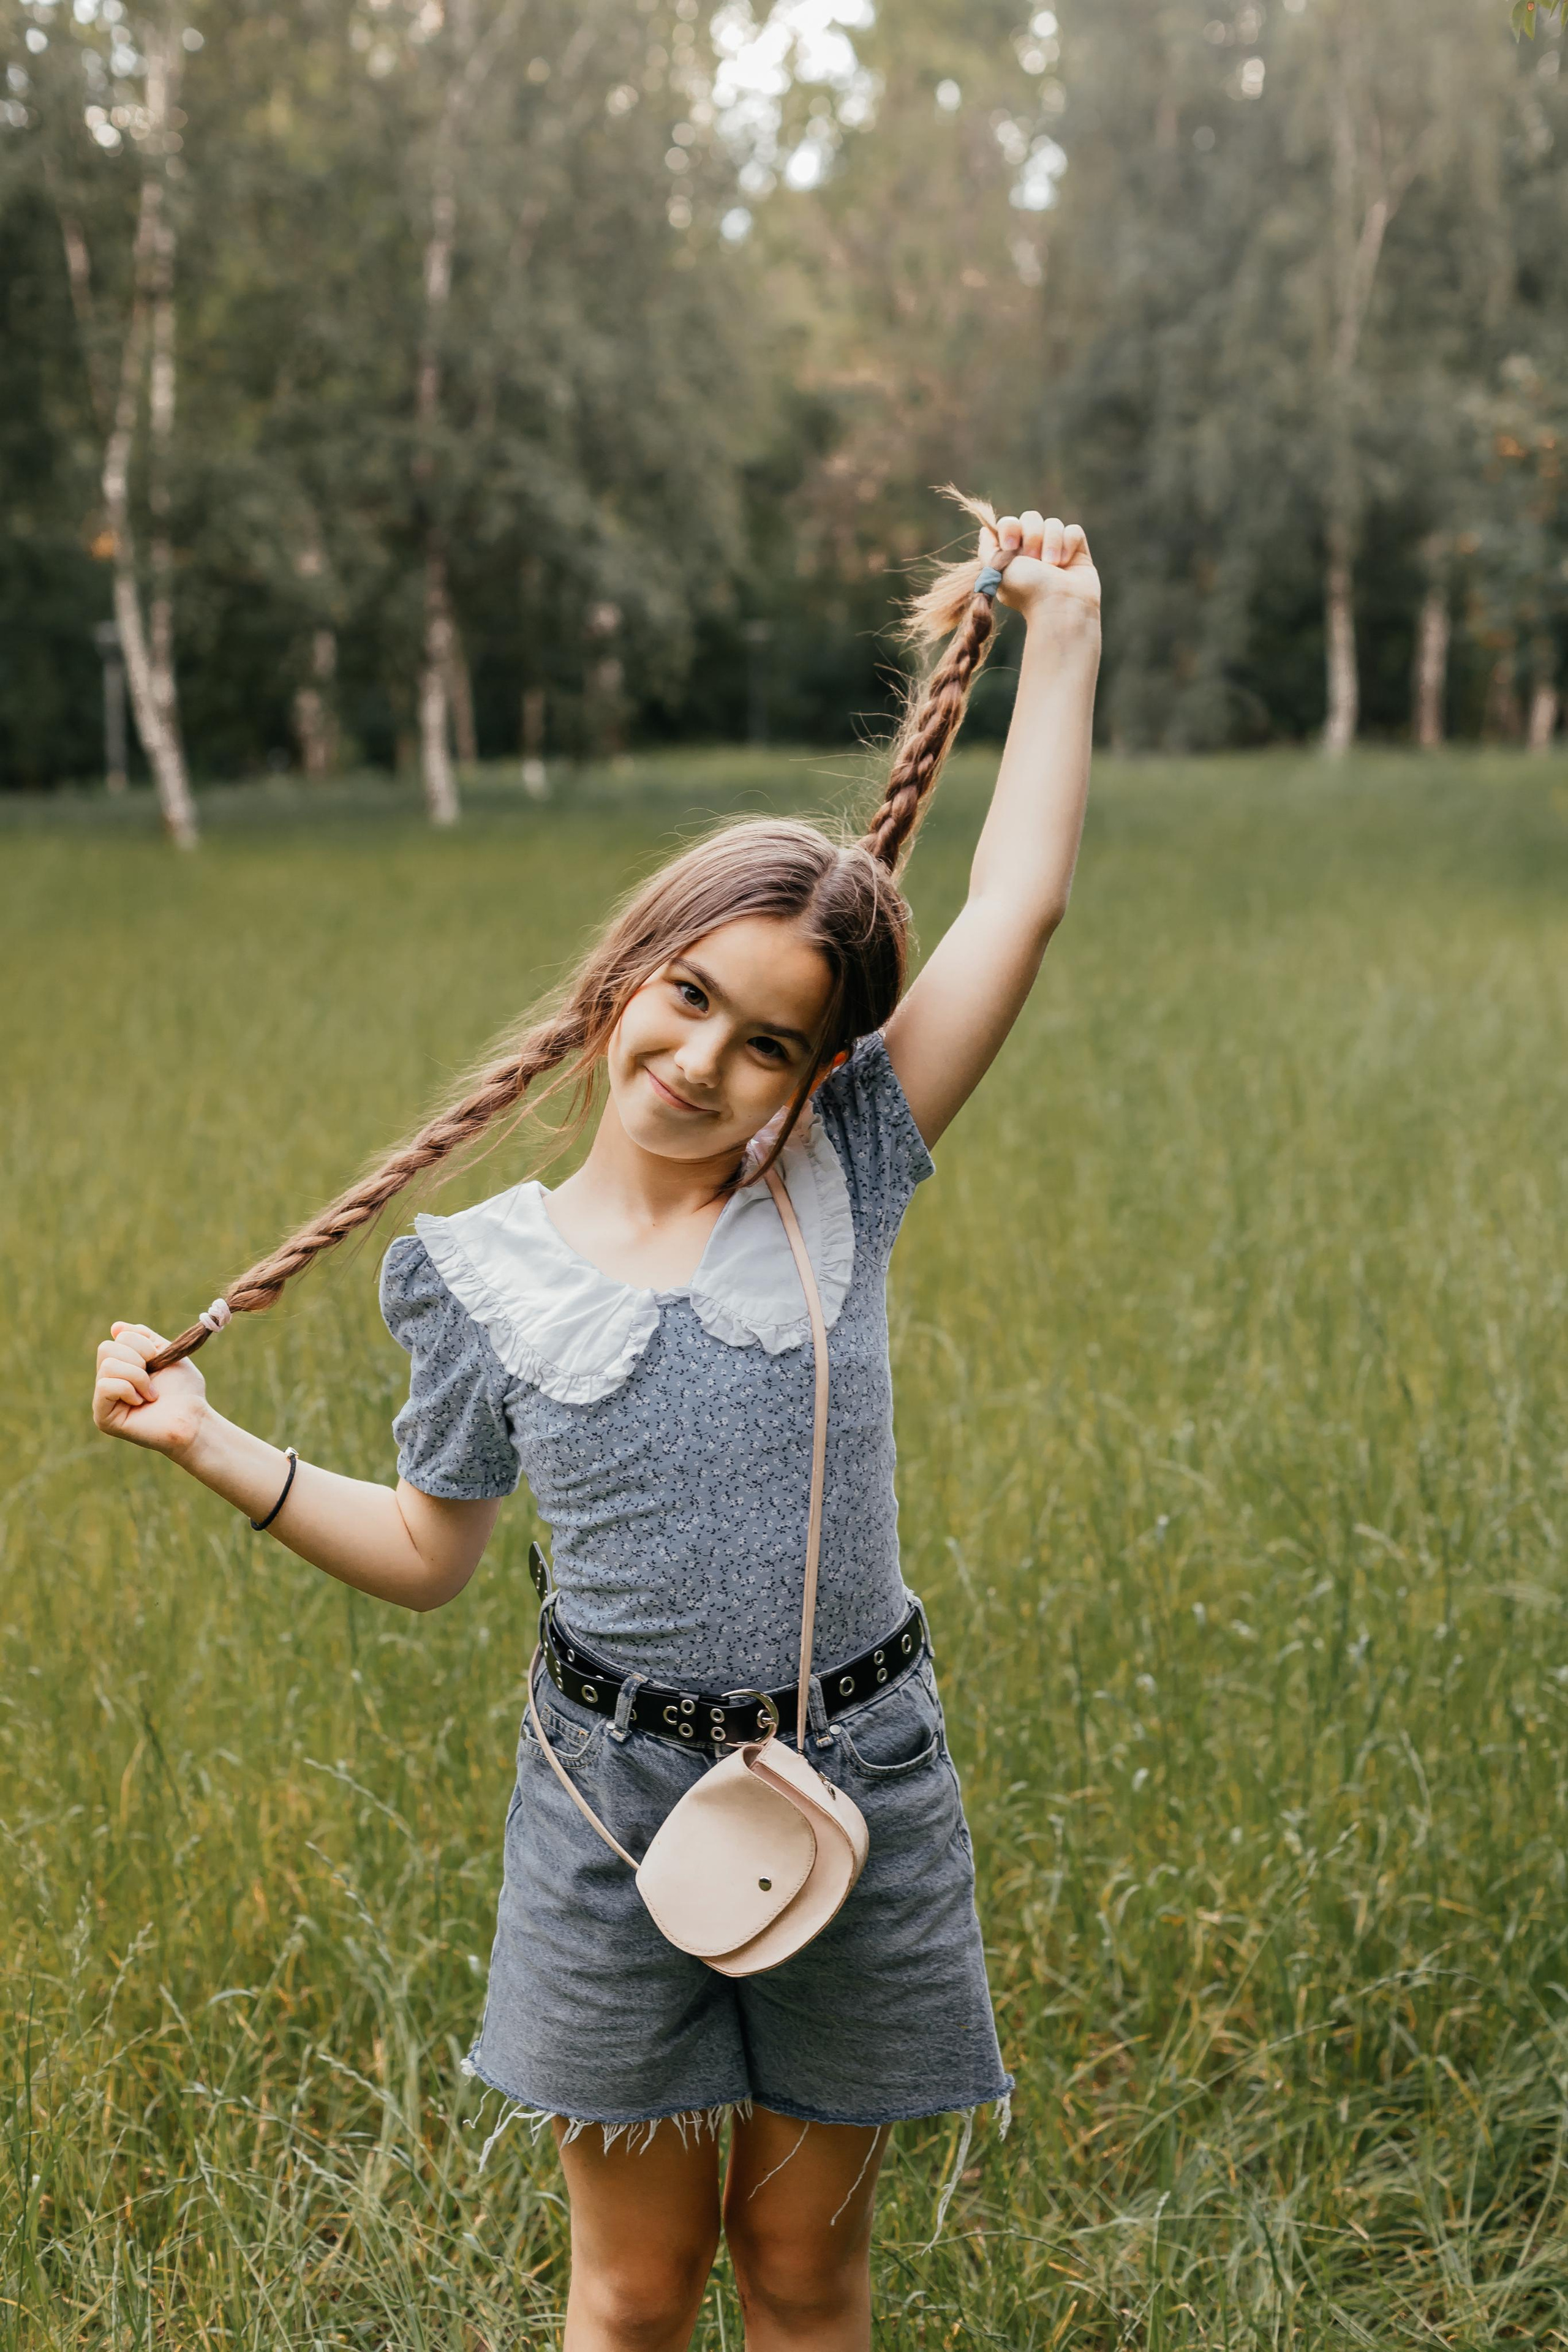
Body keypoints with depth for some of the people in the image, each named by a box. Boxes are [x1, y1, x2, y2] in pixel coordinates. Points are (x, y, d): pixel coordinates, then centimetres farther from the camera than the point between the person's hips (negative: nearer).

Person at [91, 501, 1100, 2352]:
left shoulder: (839, 1191, -4)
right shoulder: (488, 1272, -3)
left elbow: (1017, 906, -7)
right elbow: (428, 1552, 8)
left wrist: (1060, 623, -2)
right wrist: (217, 1449, -1)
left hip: (853, 1786, 0)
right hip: (614, 1802, 0)